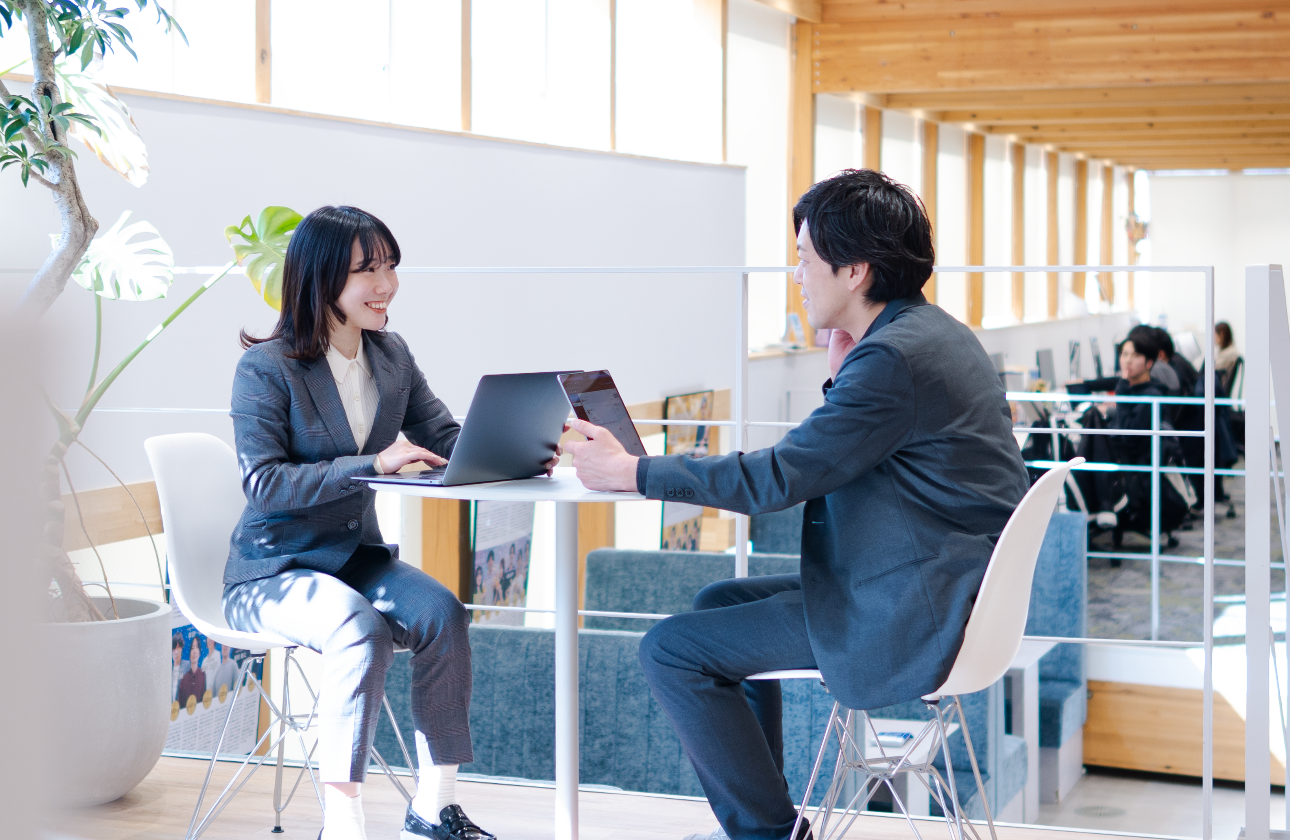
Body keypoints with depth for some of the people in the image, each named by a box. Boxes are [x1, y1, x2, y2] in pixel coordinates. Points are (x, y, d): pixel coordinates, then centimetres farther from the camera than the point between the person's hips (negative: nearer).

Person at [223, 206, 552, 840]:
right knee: (362, 629, -34)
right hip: (273, 570, -6)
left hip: (357, 557, 6)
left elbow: (448, 440, 5)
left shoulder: (391, 356, 7)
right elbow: (263, 480, -22)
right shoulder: (266, 369, -12)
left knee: (442, 612, -22)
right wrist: (373, 464, -31)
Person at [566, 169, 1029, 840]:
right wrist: (841, 373, 4)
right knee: (720, 604, 22)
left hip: (905, 621, -11)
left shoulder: (896, 359, -23)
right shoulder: (932, 332, 10)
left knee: (672, 650, -8)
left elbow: (776, 480, -21)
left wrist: (631, 471, -14)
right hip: (934, 586, 11)